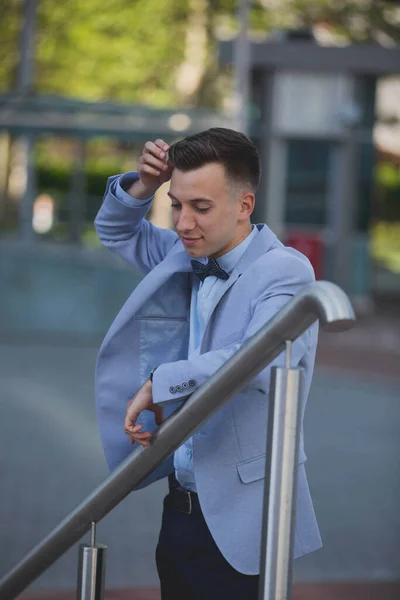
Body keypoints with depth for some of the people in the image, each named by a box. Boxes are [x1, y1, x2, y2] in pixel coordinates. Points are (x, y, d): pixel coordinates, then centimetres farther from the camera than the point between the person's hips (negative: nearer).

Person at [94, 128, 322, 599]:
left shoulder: (286, 271, -15)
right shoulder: (190, 257, 8)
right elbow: (117, 232, 25)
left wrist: (158, 382, -25)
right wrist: (141, 187, 3)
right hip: (181, 508, 7)